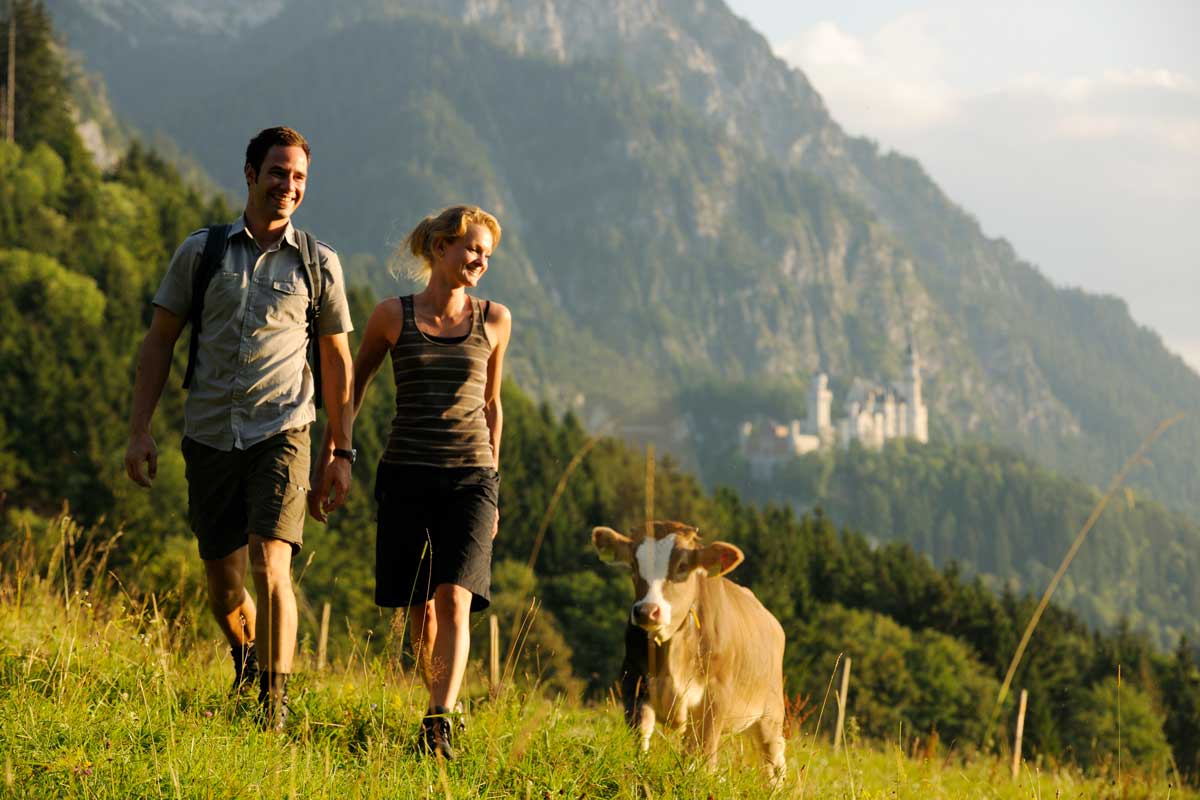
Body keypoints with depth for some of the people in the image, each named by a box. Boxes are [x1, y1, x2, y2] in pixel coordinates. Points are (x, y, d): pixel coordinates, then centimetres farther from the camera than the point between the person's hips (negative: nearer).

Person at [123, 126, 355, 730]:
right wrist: (140, 430, 1)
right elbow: (159, 342, 8)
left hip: (281, 435, -2)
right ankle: (247, 660, 39)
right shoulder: (201, 251, 5)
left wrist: (340, 452, 8)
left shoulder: (319, 264, 5)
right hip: (209, 436, 2)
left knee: (270, 567, -20)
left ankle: (275, 703, -16)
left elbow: (337, 360, 11)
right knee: (222, 585, 9)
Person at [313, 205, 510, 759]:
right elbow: (356, 380, 16)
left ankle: (438, 723, -24)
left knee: (454, 597, -17)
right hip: (407, 474, 0)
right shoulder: (393, 316, 2)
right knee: (419, 608, 3)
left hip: (471, 475, 0)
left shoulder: (494, 320, 6)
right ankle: (444, 701, 23)